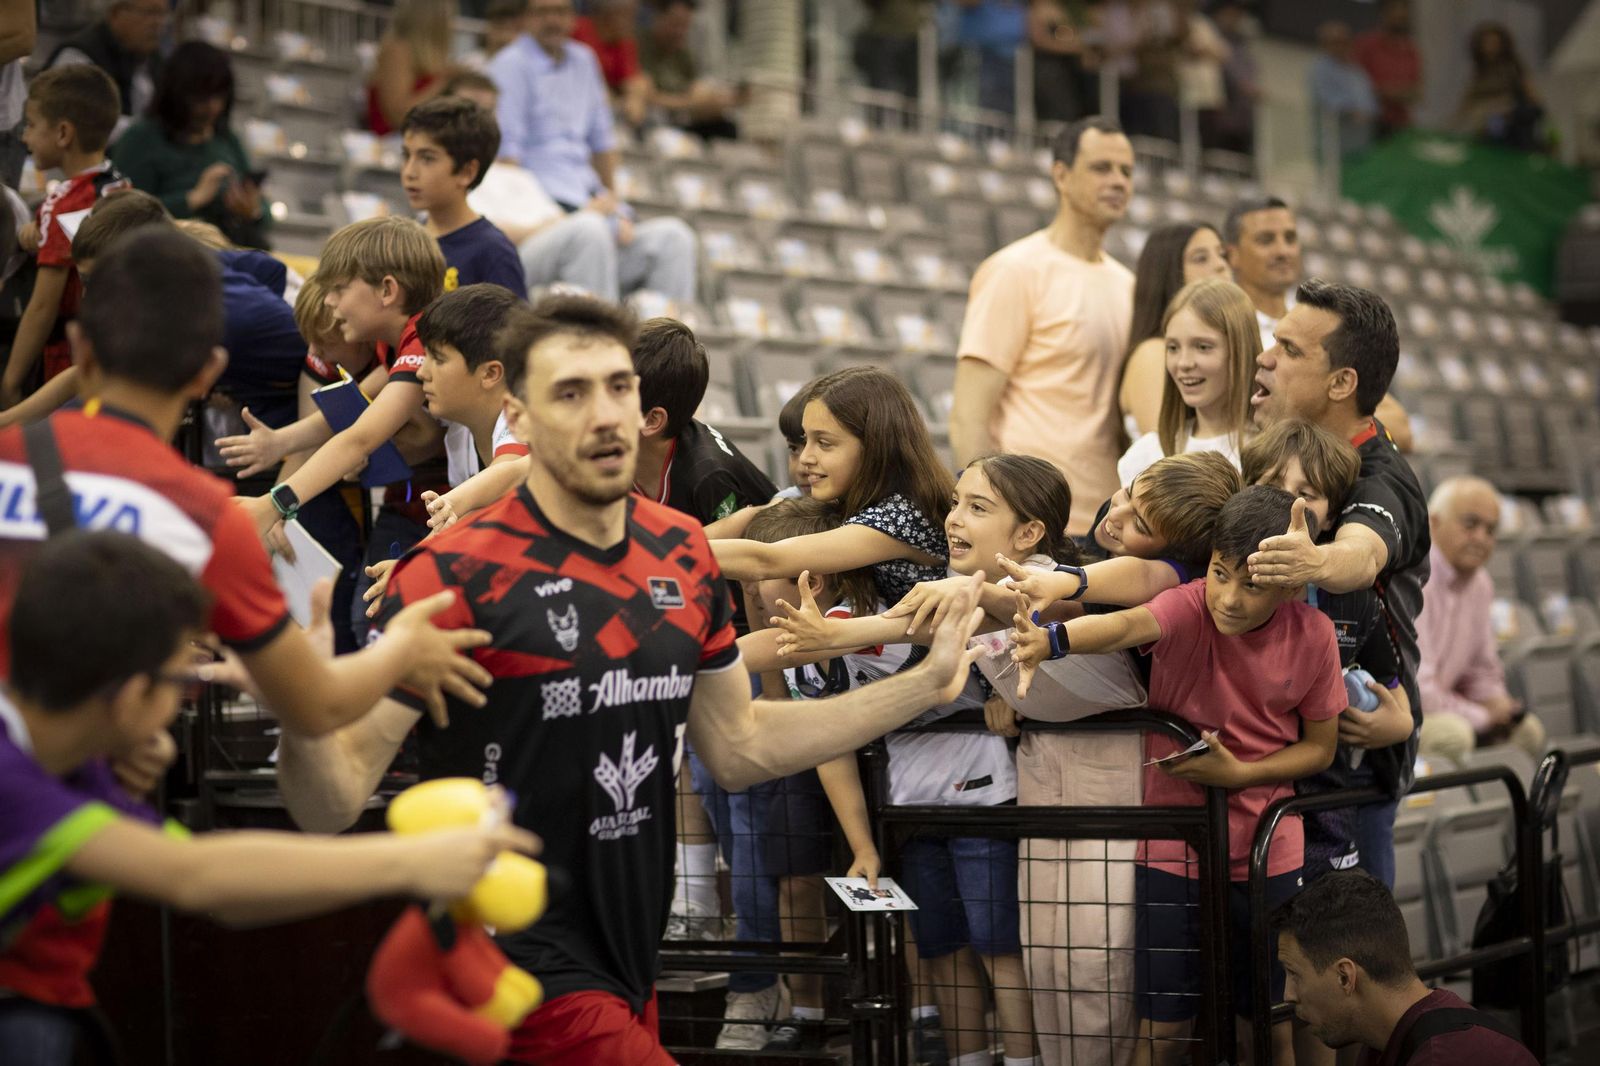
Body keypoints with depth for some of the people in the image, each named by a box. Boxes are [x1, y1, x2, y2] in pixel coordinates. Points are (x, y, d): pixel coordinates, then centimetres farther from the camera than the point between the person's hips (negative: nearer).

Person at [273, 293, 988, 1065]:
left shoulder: (683, 555, 4)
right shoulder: (456, 576, -15)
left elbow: (739, 748, 16)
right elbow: (337, 798, -17)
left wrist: (926, 683, 14)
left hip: (629, 968, 7)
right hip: (520, 967, -7)